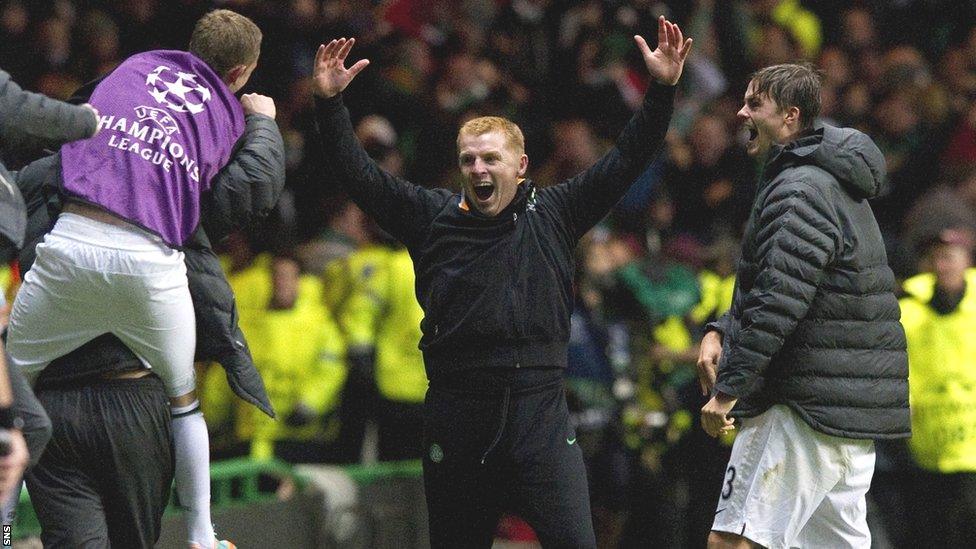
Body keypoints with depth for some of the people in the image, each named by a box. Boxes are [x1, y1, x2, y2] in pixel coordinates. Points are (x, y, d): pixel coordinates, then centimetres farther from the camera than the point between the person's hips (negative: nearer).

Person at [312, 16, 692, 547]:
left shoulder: (553, 214, 8)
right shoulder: (433, 216, 8)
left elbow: (626, 159, 6)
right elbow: (359, 174, 4)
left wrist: (661, 91, -4)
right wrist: (329, 105, -7)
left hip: (540, 408, -1)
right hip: (456, 413, 1)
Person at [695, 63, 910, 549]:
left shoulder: (800, 191, -14)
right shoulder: (837, 185, 20)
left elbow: (780, 300, -22)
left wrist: (728, 388, -21)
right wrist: (722, 330, 11)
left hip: (804, 408, -10)